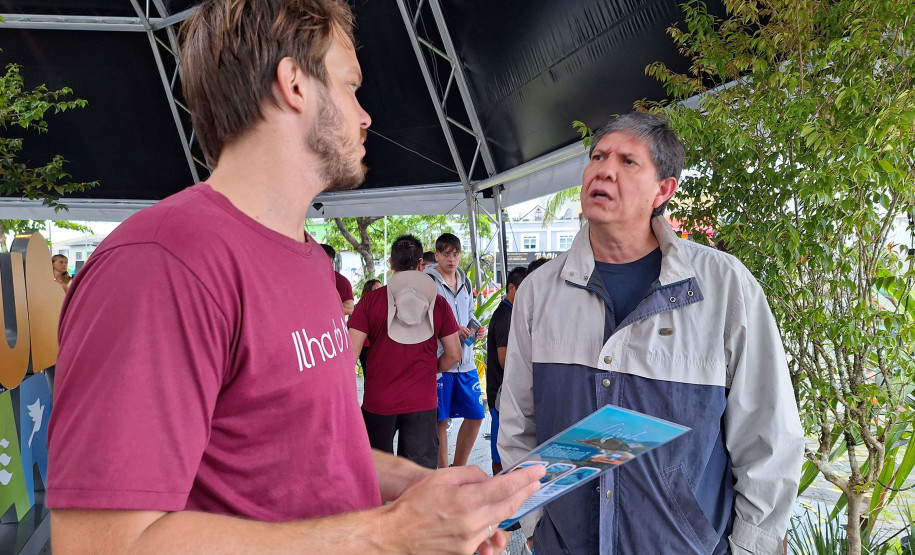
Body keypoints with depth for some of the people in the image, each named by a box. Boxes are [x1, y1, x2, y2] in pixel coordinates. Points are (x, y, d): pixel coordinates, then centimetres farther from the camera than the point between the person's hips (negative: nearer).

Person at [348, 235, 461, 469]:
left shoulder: (370, 300, -6)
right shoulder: (437, 302, -1)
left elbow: (351, 351, -11)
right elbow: (454, 354, 0)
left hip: (378, 400, 0)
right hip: (422, 402, 1)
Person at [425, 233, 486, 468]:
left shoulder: (465, 283, 14)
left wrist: (477, 330, 6)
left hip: (465, 360, 7)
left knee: (475, 415, 9)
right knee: (440, 420, 3)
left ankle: (458, 468, 26)